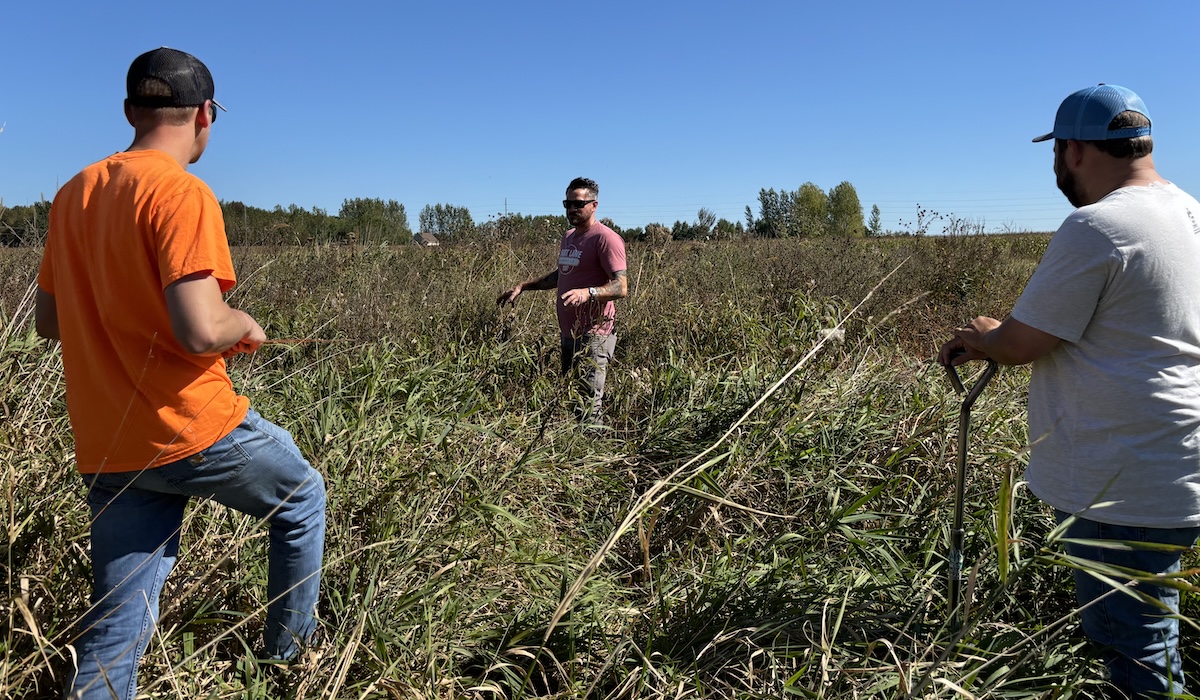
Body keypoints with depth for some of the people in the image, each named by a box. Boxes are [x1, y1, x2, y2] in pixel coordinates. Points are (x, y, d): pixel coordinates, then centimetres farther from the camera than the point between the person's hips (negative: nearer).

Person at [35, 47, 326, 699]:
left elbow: (47, 319, 16)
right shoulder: (183, 194, -15)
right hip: (195, 428, -6)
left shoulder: (74, 194, 9)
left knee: (116, 627, 12)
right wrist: (245, 324, -5)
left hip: (107, 450, 7)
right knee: (303, 500, 21)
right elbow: (201, 330, -25)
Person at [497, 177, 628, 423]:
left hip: (593, 337, -9)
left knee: (588, 409, -11)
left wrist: (588, 292, -36)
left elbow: (621, 287, -19)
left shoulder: (605, 238, -11)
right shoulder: (568, 237, 17)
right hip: (568, 334, 9)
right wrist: (522, 287, 24)